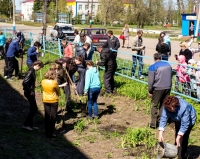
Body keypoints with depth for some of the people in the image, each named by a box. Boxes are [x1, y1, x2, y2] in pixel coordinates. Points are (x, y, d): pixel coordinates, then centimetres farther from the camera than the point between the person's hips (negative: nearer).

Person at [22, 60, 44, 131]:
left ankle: (30, 125, 23)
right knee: (34, 109, -3)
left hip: (31, 92, 10)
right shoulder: (31, 72, -21)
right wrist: (30, 92, -20)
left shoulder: (32, 71, 9)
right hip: (29, 93, -10)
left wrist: (32, 90, 13)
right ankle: (25, 124, 4)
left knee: (33, 109, 15)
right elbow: (24, 83, -28)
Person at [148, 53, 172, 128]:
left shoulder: (152, 67, -9)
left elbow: (150, 81, -9)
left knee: (154, 105, 5)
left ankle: (153, 123, 3)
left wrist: (150, 91, -1)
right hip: (168, 87, 5)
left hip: (158, 88, -5)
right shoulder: (168, 65, 9)